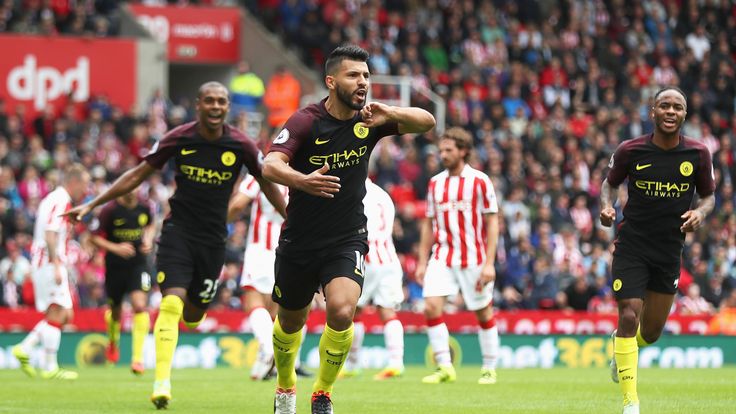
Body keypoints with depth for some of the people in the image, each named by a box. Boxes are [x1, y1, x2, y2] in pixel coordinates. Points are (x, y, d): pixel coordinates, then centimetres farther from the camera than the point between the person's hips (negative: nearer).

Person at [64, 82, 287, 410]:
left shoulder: (241, 145, -5)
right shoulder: (178, 139, -6)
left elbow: (268, 185, 10)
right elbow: (138, 175, 2)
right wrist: (91, 205, 0)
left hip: (213, 239, 2)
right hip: (178, 231, -2)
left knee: (193, 315, 7)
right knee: (172, 303, -20)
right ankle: (162, 383, -23)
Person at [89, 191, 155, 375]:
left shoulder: (144, 207, -1)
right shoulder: (110, 210, -12)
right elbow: (94, 237, -7)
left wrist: (148, 239, 0)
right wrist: (115, 248, -20)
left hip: (138, 265, 1)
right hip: (115, 267, -1)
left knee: (140, 305, -19)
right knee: (115, 310, 12)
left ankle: (137, 358, -17)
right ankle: (113, 342, 48)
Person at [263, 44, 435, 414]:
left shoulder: (368, 120, -4)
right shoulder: (306, 121, -15)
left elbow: (427, 122, -10)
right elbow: (271, 166, -28)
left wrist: (389, 114, -30)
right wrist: (302, 181, -50)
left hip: (347, 241, 1)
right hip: (299, 241, -1)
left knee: (342, 312, -23)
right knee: (290, 322, 14)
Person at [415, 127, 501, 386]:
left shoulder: (480, 181, -4)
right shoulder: (435, 183, 9)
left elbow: (492, 223, -4)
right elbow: (429, 224, 14)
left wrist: (489, 263, -11)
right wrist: (422, 262, 9)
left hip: (473, 259, -3)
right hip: (441, 257, 3)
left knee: (484, 313, 4)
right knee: (431, 307, -13)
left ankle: (489, 369, 19)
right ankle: (444, 368, -7)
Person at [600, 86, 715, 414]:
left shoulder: (698, 154, -4)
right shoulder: (631, 150, -8)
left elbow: (709, 196, 9)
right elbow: (610, 182, 10)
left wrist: (700, 212, -14)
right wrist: (606, 206, -11)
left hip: (669, 250, 2)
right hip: (631, 246, -2)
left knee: (651, 332, 11)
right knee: (629, 317, -16)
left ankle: (622, 344, 50)